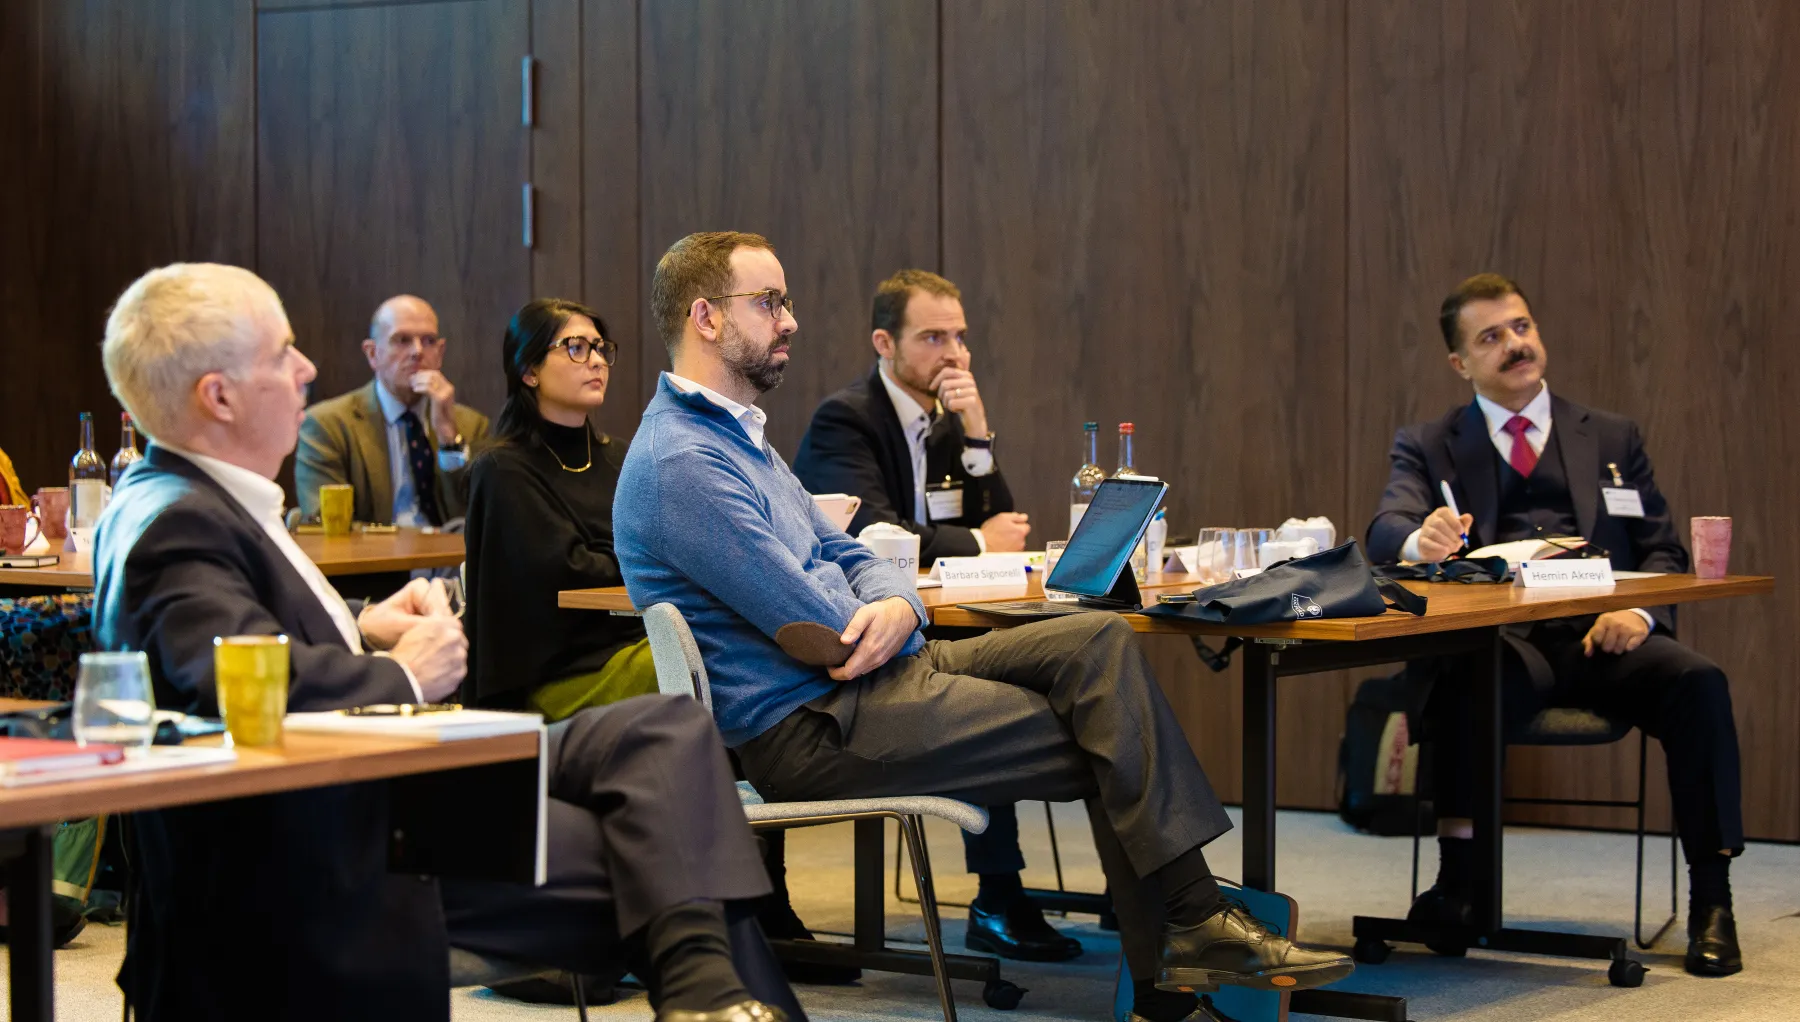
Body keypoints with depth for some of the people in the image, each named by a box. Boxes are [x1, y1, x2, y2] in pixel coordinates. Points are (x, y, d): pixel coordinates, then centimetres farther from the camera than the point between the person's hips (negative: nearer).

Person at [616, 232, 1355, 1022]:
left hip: (865, 677, 10)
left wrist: (897, 608, -8)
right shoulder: (680, 462, -16)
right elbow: (815, 626, -19)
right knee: (1108, 744, -13)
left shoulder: (736, 436, 19)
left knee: (1100, 642, -8)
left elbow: (849, 557, 18)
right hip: (811, 728, -10)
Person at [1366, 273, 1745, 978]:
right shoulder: (1428, 446, 18)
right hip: (1503, 641, -2)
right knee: (1458, 677, -37)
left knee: (1697, 680, -29)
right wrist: (1421, 540, -27)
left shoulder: (1611, 438, 23)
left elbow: (1663, 551, 16)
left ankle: (1710, 900, -21)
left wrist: (1640, 613, -8)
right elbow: (1386, 532, -1)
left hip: (1600, 636, 2)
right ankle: (1456, 881, -26)